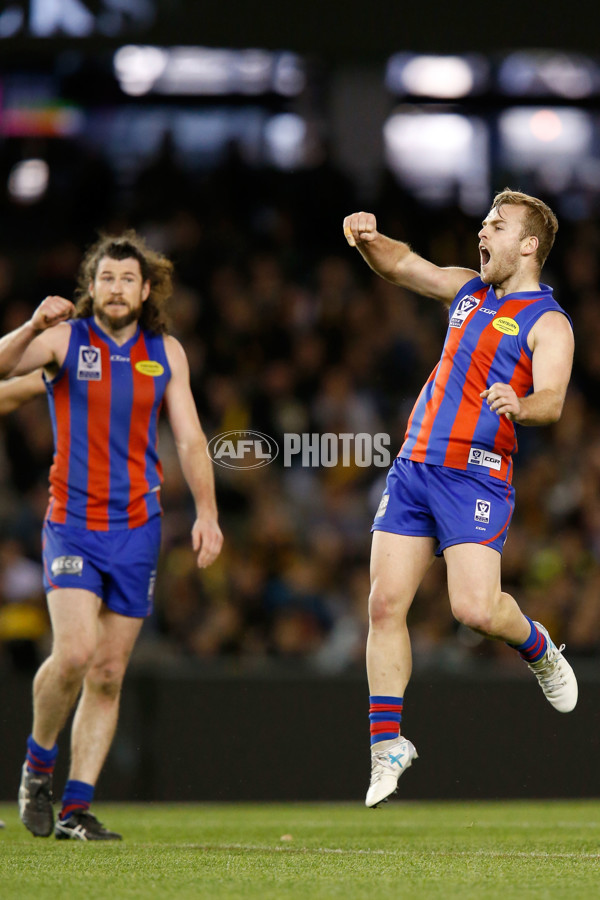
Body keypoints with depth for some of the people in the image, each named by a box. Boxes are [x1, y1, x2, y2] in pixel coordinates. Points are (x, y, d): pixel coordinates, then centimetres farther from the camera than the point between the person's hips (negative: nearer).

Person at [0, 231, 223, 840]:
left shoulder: (166, 353, 8)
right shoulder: (65, 338, -2)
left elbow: (190, 440, 10)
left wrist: (206, 513, 0)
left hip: (137, 526, 3)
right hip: (73, 521, -3)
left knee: (109, 672, 2)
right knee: (75, 652, -20)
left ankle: (76, 809, 7)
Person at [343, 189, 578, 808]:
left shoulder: (548, 322, -3)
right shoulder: (469, 290, 17)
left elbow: (552, 402, -16)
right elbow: (401, 265, 22)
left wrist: (518, 406, -39)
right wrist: (369, 240, 0)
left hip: (477, 476, -6)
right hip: (414, 464, 6)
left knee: (475, 608, -18)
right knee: (385, 604, -2)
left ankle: (538, 648, 17)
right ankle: (387, 743, 5)